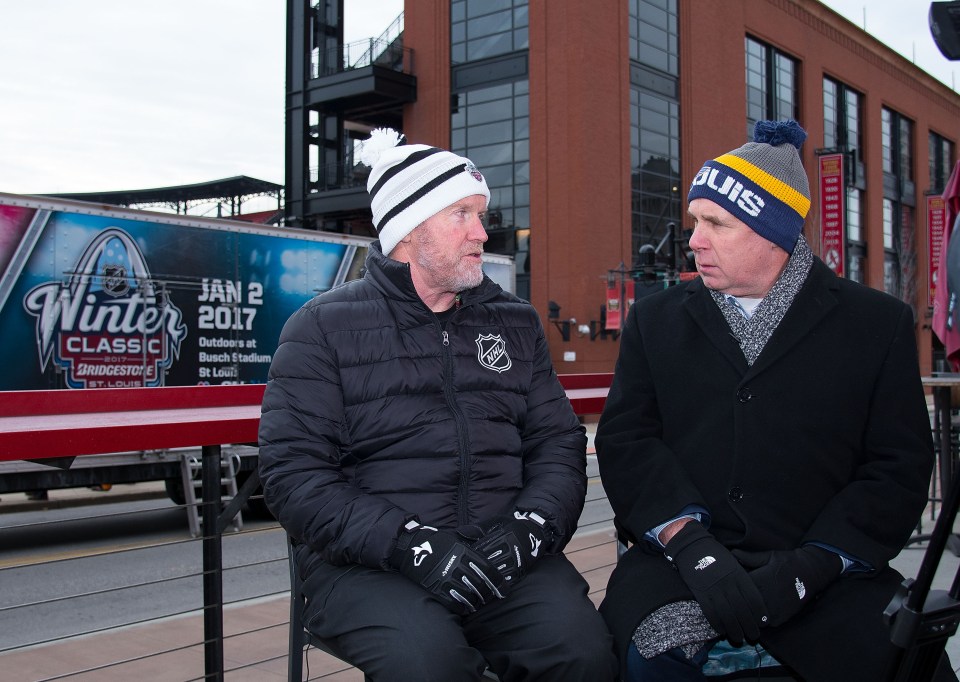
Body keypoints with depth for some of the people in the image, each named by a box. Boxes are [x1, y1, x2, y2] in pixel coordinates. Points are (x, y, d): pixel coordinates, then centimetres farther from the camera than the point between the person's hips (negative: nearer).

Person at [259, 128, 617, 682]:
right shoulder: (323, 328, 3)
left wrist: (528, 528, -9)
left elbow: (559, 443, 12)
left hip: (504, 554, 3)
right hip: (367, 564, -3)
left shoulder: (516, 322, 17)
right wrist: (412, 545, -18)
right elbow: (295, 473, -6)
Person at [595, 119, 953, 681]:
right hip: (680, 556, 1)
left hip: (822, 572, 0)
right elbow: (626, 440, 1)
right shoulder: (656, 320, 11)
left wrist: (804, 570, -14)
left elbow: (899, 467, -1)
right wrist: (693, 547, -15)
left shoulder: (879, 324, 5)